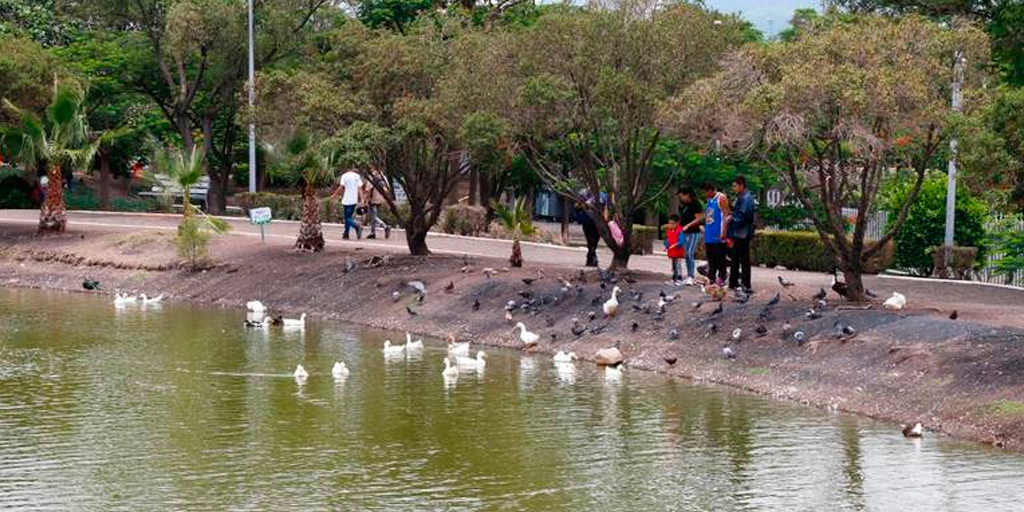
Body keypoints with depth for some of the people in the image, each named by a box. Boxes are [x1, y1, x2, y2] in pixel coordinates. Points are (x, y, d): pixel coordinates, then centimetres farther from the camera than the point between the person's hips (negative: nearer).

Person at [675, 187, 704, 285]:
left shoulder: (695, 204, -10)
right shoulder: (682, 206, 15)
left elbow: (699, 218, -15)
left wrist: (688, 225, -21)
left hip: (694, 233, -8)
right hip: (685, 233, 8)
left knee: (690, 254, -15)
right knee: (687, 255, 9)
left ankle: (691, 276, -18)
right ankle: (689, 276, 13)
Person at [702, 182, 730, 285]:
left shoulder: (721, 198, -6)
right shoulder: (709, 200, 18)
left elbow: (726, 215, -12)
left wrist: (723, 232, -20)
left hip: (718, 237, -8)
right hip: (709, 237, 8)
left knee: (720, 260, -4)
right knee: (711, 259, 10)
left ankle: (721, 279, -1)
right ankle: (710, 279, 15)